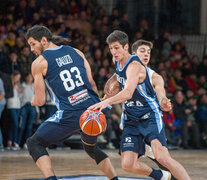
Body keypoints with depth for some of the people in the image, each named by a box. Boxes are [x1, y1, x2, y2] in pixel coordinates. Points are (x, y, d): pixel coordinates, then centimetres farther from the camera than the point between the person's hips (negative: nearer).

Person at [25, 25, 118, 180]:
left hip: (70, 115, -6)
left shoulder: (39, 63, 1)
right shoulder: (76, 52, 15)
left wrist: (33, 101, 25)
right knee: (91, 147, 32)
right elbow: (92, 83, 13)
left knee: (34, 144, 9)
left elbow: (40, 101, 2)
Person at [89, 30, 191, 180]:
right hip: (131, 120, 7)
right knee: (127, 165, -6)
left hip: (150, 116, -7)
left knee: (162, 157, -25)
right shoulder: (118, 62, 7)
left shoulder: (134, 65, -19)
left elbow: (128, 93, -36)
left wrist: (106, 102, -49)